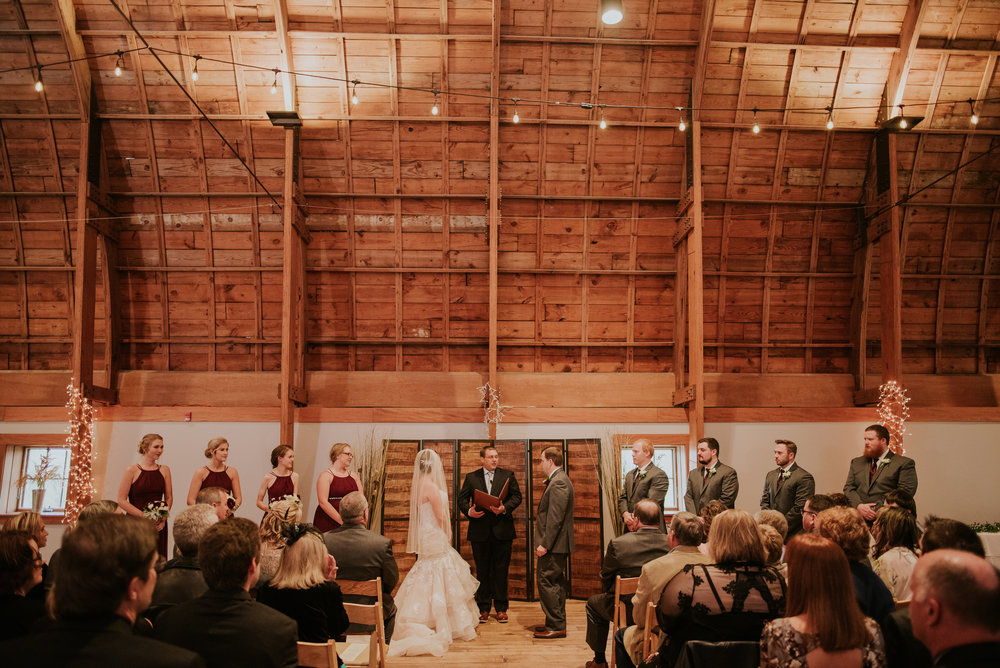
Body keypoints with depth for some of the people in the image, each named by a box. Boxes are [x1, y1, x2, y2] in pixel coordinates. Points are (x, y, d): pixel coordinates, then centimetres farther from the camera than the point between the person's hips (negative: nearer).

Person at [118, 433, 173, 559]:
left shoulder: (164, 470, 9)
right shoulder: (132, 471, -4)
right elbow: (121, 501, -7)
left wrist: (164, 518, -3)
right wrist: (144, 516, -12)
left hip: (158, 526, 4)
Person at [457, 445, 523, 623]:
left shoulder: (508, 475, 6)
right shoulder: (471, 477, 7)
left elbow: (517, 496, 1)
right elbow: (462, 499, 6)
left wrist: (505, 508, -16)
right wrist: (469, 511, -14)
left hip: (502, 529, 0)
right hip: (479, 530, 1)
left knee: (501, 570, 4)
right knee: (482, 571, 7)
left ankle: (501, 608, 14)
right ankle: (483, 608, 17)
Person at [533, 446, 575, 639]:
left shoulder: (558, 483, -19)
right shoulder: (558, 480, 16)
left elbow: (555, 518, -23)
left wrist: (544, 544, -22)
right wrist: (543, 542, 19)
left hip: (555, 544, -11)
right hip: (557, 544, 11)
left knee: (545, 581, -6)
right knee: (556, 583, 15)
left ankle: (556, 626, 0)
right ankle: (556, 624, 23)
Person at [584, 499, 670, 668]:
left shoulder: (618, 544, -20)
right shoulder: (671, 545, -13)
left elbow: (605, 579, -6)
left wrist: (609, 594, 16)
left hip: (625, 611, -3)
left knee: (593, 602, 27)